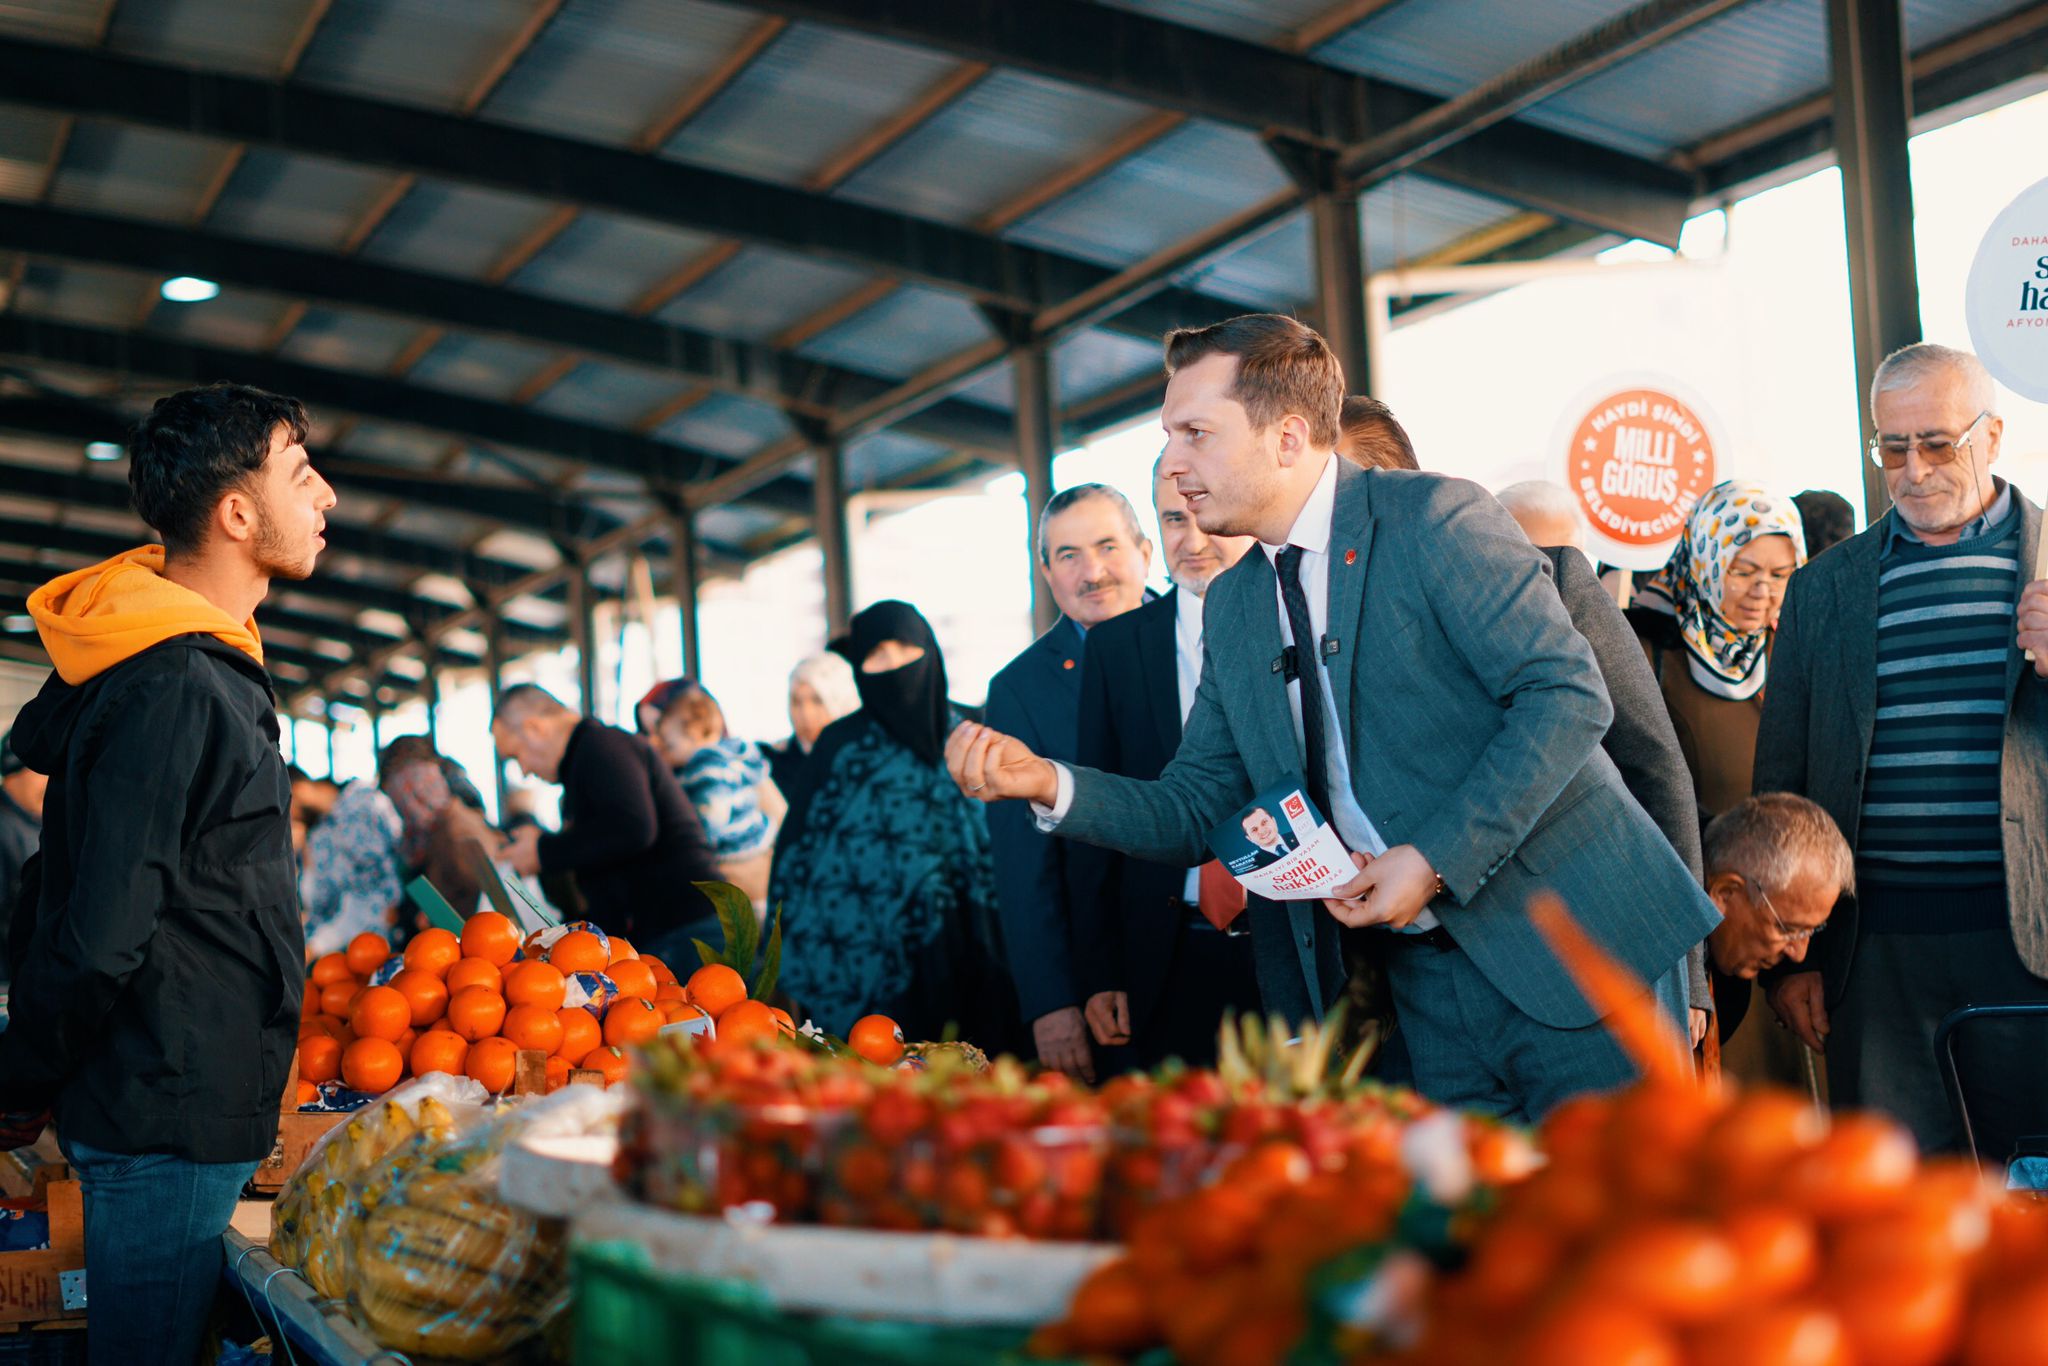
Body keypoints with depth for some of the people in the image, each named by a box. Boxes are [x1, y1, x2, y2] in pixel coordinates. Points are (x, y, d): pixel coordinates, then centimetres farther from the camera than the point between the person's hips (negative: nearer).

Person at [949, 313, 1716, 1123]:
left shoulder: (1435, 518, -10)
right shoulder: (1231, 608, 11)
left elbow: (1567, 695, -15)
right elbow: (1197, 809, 11)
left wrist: (1436, 859, -21)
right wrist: (1049, 783, -6)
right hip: (1431, 985, 6)